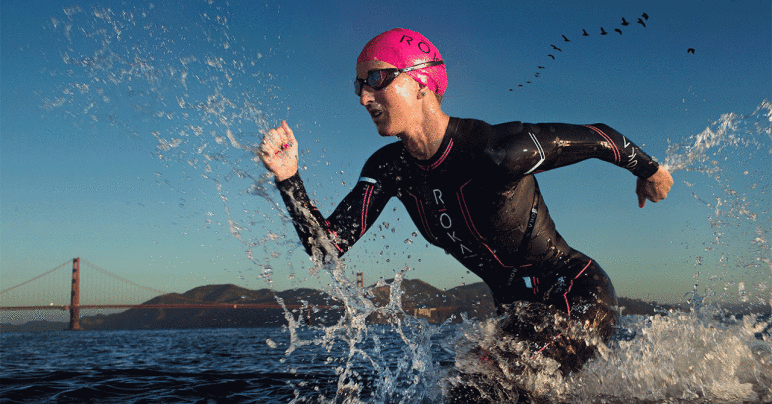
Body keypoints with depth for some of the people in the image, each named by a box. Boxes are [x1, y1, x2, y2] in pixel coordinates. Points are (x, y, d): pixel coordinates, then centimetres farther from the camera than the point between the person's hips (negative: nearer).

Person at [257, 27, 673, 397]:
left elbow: (600, 137, -13)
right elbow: (326, 248, -9)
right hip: (518, 315, 7)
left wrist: (649, 172, 5)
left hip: (580, 299, -7)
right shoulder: (389, 169, -6)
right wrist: (288, 178, -23)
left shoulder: (499, 150, -27)